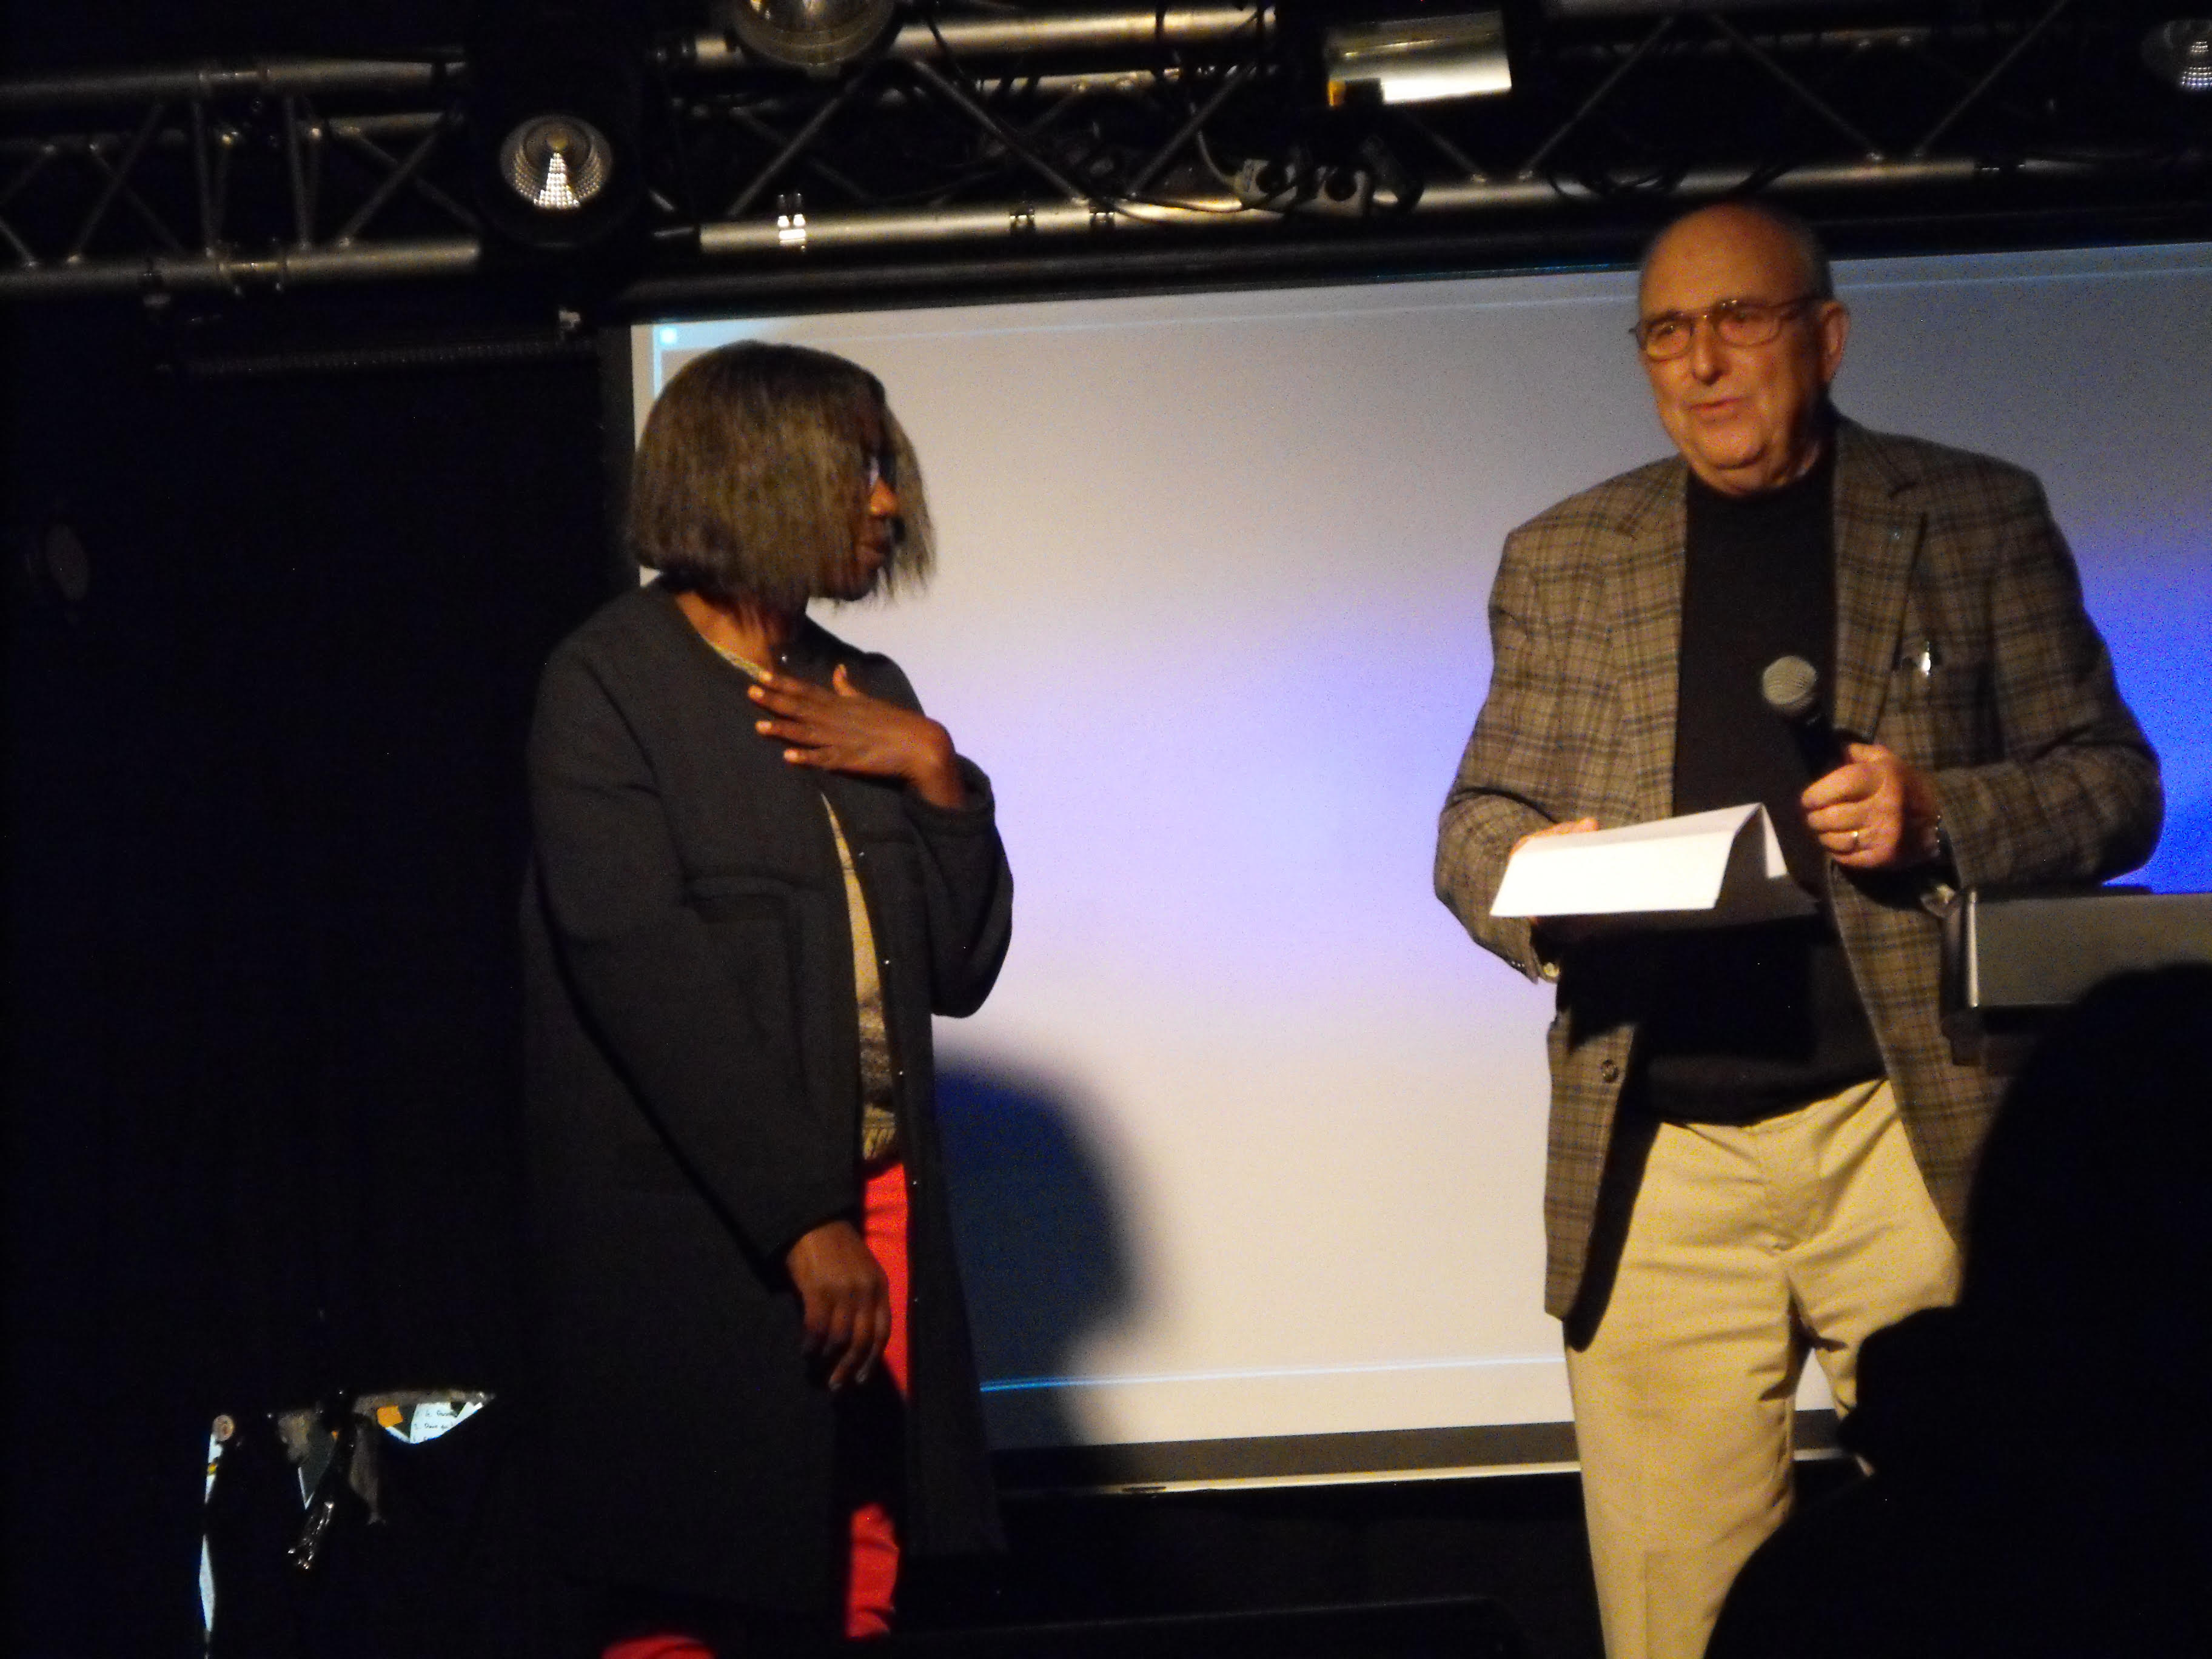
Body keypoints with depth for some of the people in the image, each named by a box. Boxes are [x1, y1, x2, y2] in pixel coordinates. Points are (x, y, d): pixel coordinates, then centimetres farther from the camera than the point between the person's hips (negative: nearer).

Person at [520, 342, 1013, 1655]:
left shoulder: (868, 697, 15)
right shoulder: (610, 685, -4)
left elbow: (961, 967, 14)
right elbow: (648, 970, -13)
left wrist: (934, 776, -2)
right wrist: (805, 1217, -18)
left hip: (874, 1214, 6)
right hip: (700, 1239, -6)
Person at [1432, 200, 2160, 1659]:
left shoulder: (1979, 522, 9)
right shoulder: (1560, 559, 14)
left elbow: (2114, 785, 7)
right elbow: (1478, 818, 15)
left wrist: (1939, 813, -12)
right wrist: (1530, 874, -9)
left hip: (1914, 1130, -1)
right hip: (1655, 1156, 1)